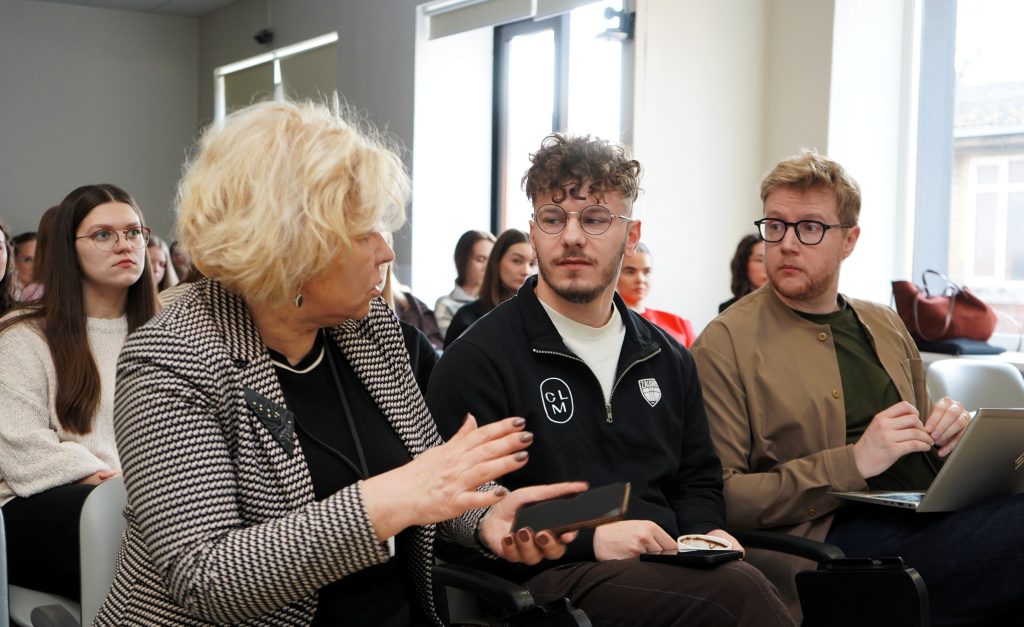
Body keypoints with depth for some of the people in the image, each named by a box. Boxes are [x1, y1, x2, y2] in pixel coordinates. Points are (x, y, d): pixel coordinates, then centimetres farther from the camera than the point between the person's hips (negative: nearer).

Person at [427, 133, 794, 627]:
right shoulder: (478, 358, -4)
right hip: (547, 579, -6)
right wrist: (588, 539, -18)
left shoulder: (668, 358, 17)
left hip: (666, 569, 7)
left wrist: (704, 534, 4)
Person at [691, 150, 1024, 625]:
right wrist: (853, 463, -13)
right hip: (840, 532, -7)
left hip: (932, 514, 7)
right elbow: (719, 497, -7)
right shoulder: (726, 344, 0)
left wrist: (952, 430, 5)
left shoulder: (887, 326, 20)